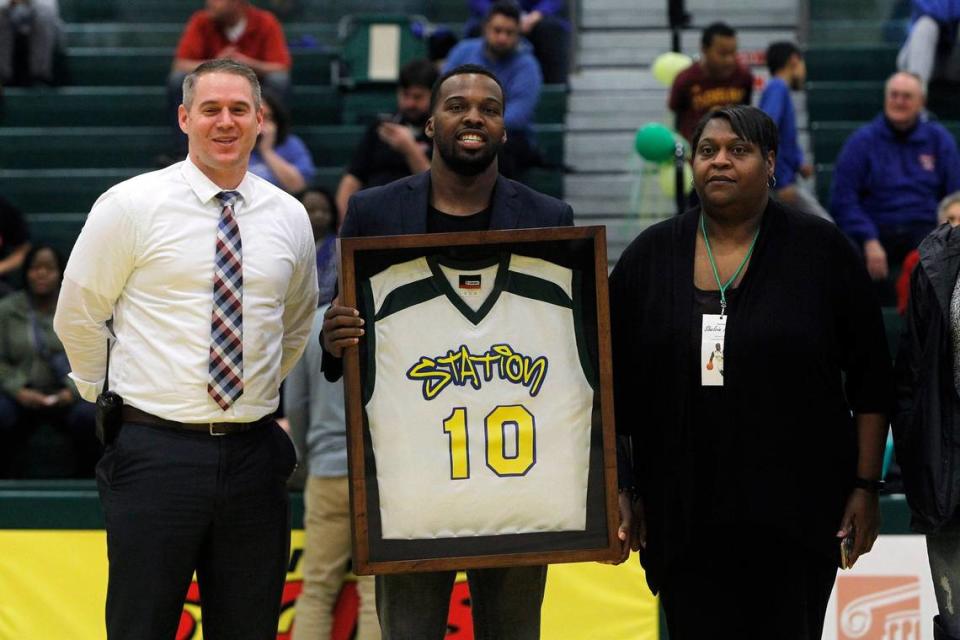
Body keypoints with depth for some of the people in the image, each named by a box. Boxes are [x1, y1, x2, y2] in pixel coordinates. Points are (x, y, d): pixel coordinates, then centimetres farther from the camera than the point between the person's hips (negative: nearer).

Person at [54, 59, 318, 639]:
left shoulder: (290, 217, 7)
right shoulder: (130, 206, -4)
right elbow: (78, 316, 3)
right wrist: (116, 398, 10)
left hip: (254, 455, 4)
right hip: (156, 453, -4)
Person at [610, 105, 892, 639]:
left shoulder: (822, 250, 1)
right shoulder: (650, 255, 7)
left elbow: (870, 380, 3)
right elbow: (617, 386, 10)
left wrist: (866, 485, -1)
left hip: (795, 513, -2)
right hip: (682, 510, 2)